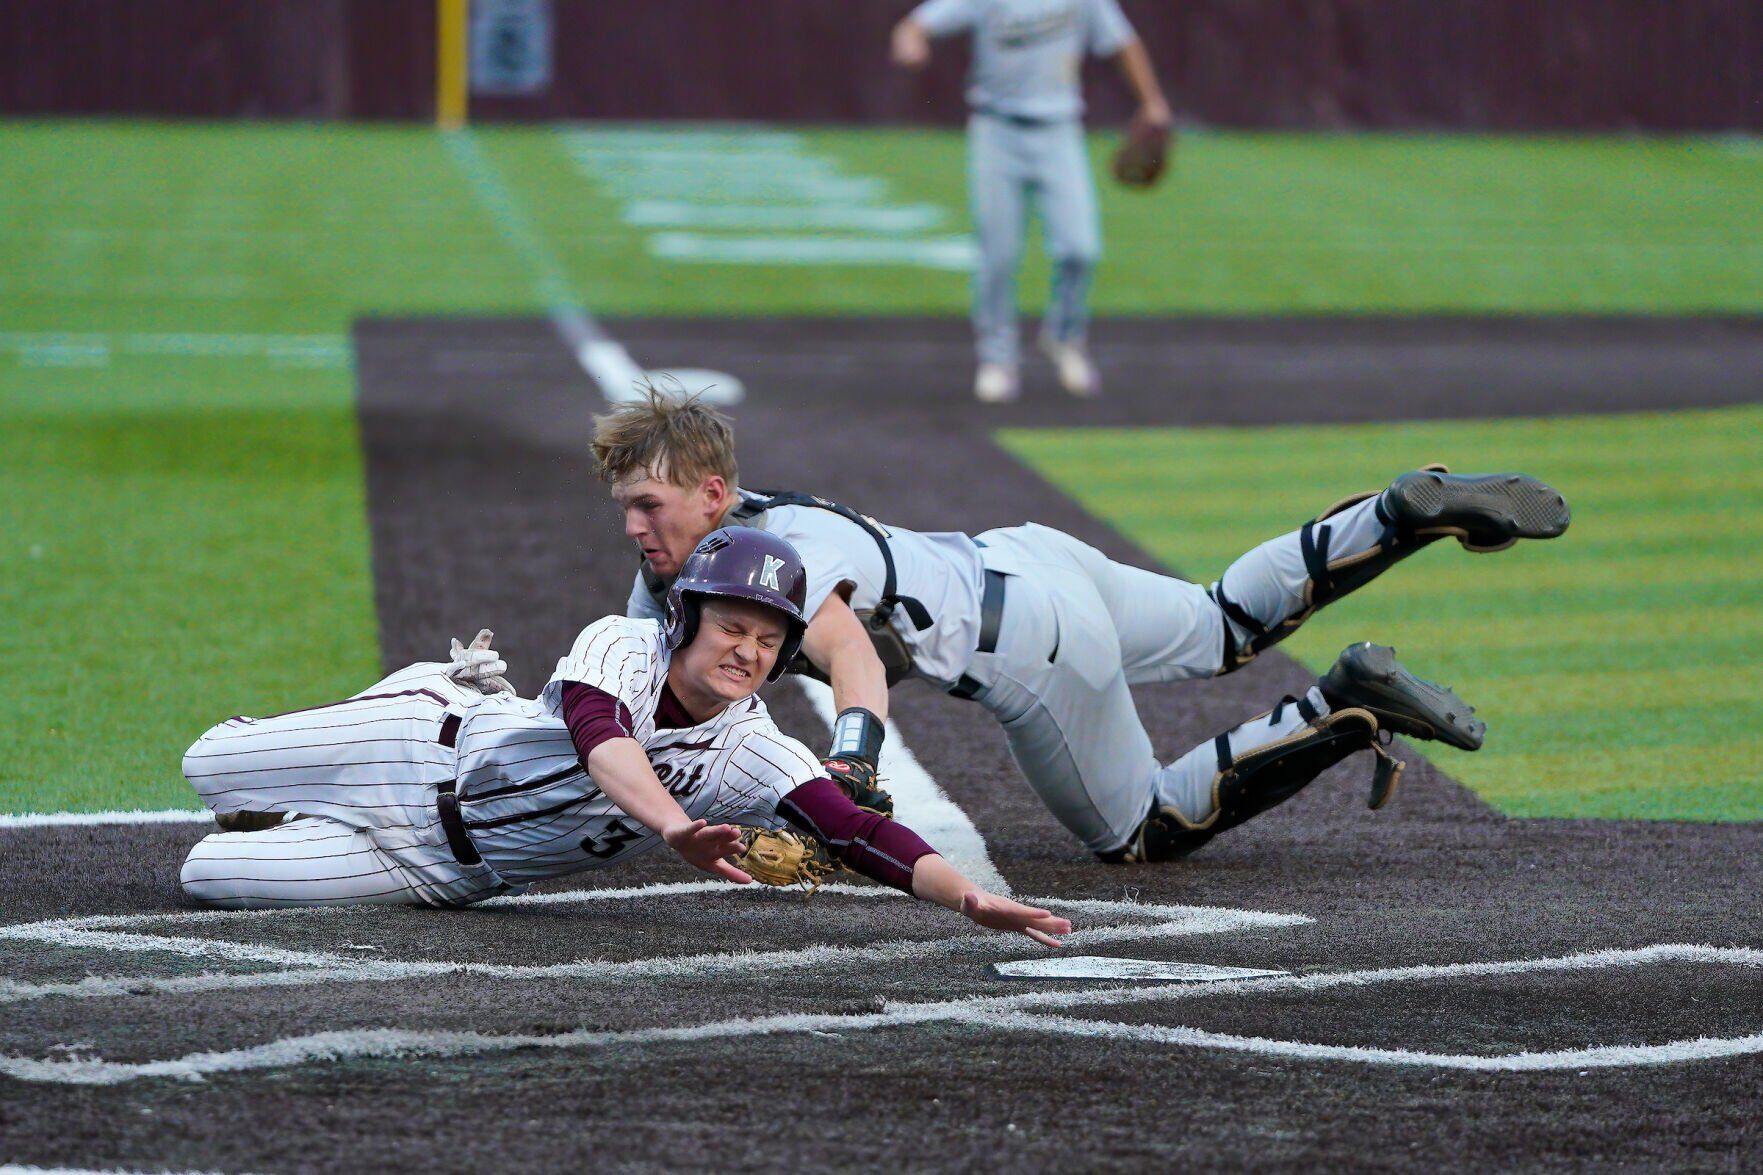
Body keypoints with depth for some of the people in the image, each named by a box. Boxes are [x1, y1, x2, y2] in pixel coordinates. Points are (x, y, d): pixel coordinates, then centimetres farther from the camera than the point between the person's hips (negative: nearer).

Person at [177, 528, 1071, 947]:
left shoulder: (750, 758, -24)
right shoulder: (621, 647, -30)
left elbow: (855, 835, -36)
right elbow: (597, 729, -51)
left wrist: (970, 896, -54)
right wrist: (672, 825, -71)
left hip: (454, 871, 1)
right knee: (208, 770, 16)